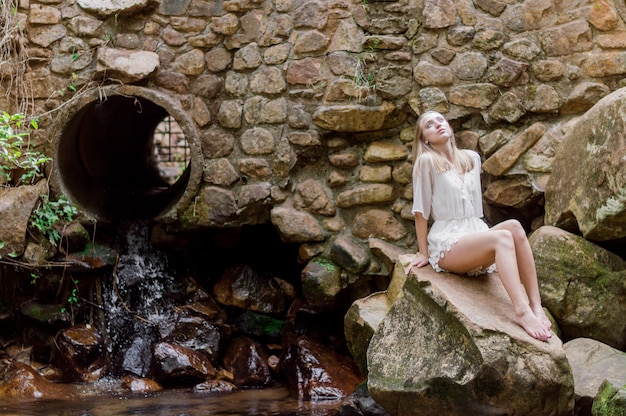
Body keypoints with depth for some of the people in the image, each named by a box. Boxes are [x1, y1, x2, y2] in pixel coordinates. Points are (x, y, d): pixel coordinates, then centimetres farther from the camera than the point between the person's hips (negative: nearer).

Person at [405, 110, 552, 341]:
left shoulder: (472, 158, 13)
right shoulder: (427, 161, -6)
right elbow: (421, 211, -4)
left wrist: (481, 230, 13)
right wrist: (423, 252, -1)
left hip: (475, 232, 6)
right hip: (447, 242, -6)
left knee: (514, 226, -25)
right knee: (503, 237, -31)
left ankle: (536, 306, -32)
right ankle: (521, 311, -46)